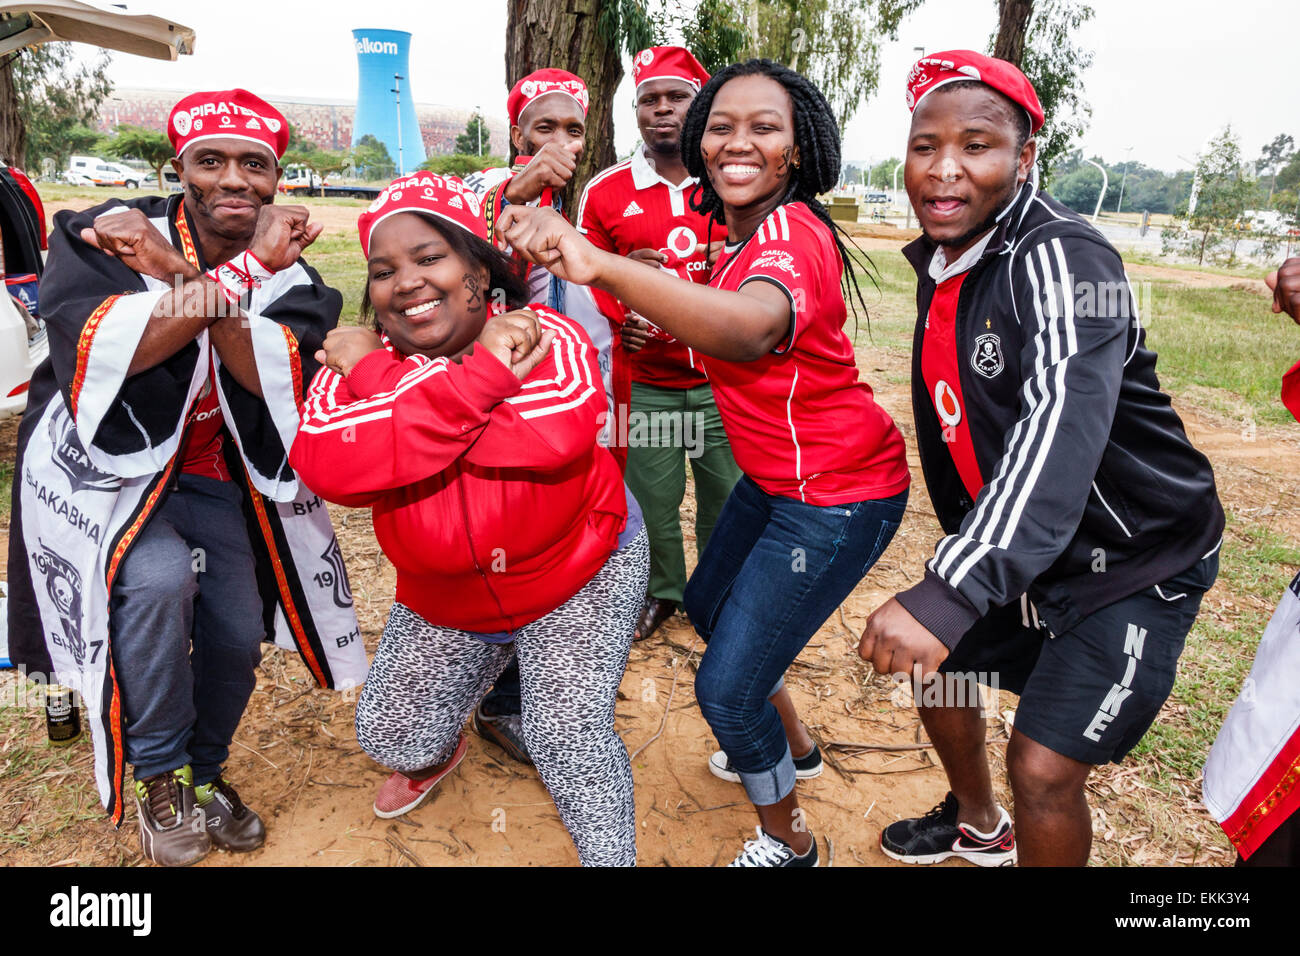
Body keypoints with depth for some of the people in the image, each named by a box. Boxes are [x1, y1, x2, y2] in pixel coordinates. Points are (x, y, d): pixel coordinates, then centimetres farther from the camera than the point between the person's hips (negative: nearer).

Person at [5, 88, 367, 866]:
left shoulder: (294, 281, -5)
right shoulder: (102, 236, -12)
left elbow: (281, 389, -23)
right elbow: (98, 353, -30)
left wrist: (180, 274, -32)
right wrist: (244, 270, -33)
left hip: (218, 480, 4)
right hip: (105, 465, -3)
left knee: (238, 633, -2)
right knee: (159, 578, -29)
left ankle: (204, 773, 32)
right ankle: (160, 777, -2)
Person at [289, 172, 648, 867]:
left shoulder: (545, 335, -21)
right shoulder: (359, 363, -12)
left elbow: (558, 432, -42)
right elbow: (325, 465, -32)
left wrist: (381, 380, -35)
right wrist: (482, 376, -39)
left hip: (578, 573, -4)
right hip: (444, 597, 5)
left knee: (566, 738, -14)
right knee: (391, 738, 17)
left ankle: (611, 855, 16)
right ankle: (437, 753, 55)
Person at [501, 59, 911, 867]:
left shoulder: (792, 233, -25)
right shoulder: (739, 232, 4)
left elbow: (751, 329, -50)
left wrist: (600, 266, -62)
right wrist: (661, 316, 2)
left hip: (836, 497, -10)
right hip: (776, 478, 10)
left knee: (726, 687, -4)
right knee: (708, 603, 25)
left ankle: (789, 842, 26)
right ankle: (792, 743, 51)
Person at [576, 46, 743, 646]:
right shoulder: (606, 192, 0)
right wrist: (619, 316, -13)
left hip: (724, 379, 1)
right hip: (646, 383, 0)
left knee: (727, 500, 11)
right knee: (652, 502, 9)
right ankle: (661, 591, 34)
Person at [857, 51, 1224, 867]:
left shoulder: (1060, 257, -26)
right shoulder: (941, 264, 1)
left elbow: (1061, 432, -42)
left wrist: (949, 592, -53)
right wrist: (956, 559, 17)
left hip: (1134, 562, -8)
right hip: (1013, 549, 8)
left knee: (1045, 769, -9)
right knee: (934, 667, 18)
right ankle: (978, 828, 45)